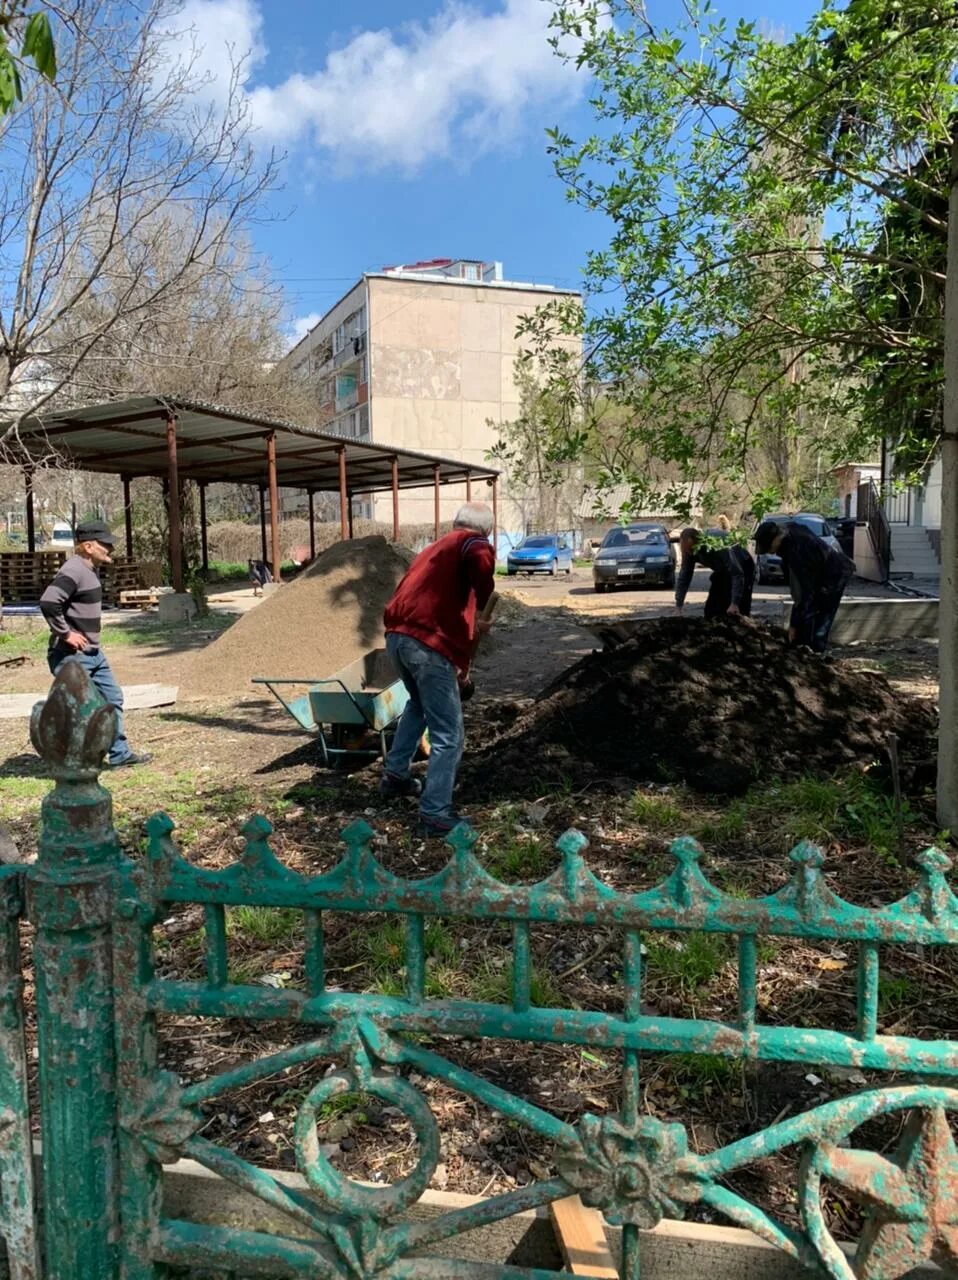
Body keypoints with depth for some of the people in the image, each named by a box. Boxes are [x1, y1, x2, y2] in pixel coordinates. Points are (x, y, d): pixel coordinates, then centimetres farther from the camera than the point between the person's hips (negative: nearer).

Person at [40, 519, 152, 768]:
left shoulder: (90, 569, 11)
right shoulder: (74, 570, -20)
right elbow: (48, 602, -31)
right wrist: (65, 634, -23)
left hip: (93, 653, 10)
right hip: (72, 656, -10)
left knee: (112, 698, 15)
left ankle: (119, 754, 25)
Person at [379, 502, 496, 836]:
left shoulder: (436, 547, 28)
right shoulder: (473, 543, 4)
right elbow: (481, 567, -23)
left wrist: (471, 625, 48)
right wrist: (483, 606, -5)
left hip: (396, 636, 9)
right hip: (427, 644, -8)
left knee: (419, 704, 35)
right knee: (448, 734, 1)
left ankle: (395, 775, 41)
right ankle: (435, 814, 2)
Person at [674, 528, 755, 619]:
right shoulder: (689, 552, -21)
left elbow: (737, 574, -40)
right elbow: (683, 578, -15)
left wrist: (735, 603, -45)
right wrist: (678, 606, -19)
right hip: (722, 569, 6)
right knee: (712, 609, -1)